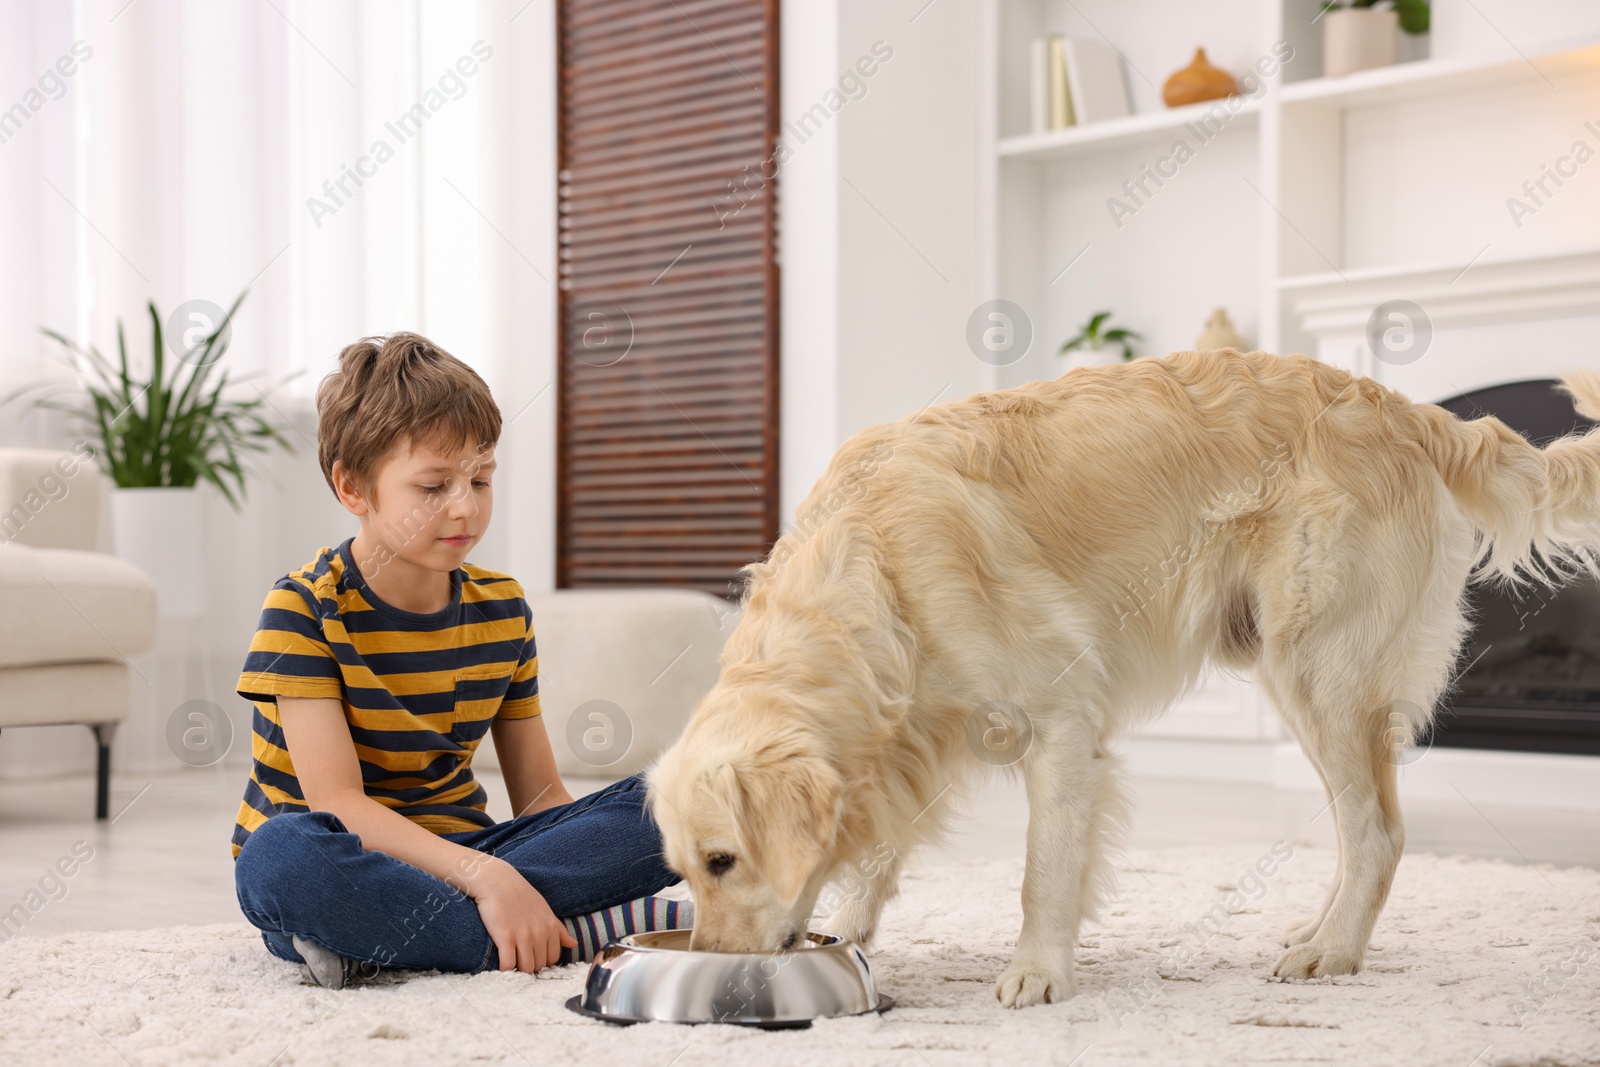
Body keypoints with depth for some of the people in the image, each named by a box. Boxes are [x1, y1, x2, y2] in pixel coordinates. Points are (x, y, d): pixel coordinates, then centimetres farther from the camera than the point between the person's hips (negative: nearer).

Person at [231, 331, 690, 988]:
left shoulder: (502, 608, 5)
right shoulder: (304, 609, -11)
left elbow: (540, 796, 7)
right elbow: (337, 804, -21)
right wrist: (482, 875, -34)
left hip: (454, 857, 5)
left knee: (659, 806, -16)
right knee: (283, 856, -40)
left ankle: (372, 942, -27)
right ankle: (586, 931, -33)